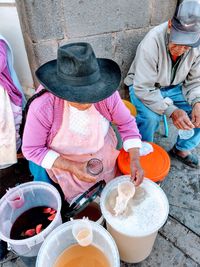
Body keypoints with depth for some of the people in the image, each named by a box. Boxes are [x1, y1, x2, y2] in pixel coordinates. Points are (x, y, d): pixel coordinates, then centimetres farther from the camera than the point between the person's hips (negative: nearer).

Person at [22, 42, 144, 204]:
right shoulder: (43, 106, -34)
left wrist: (135, 160, -24)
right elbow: (32, 149, -21)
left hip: (104, 153, 3)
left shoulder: (106, 93, -27)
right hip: (66, 163, -2)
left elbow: (127, 123, -12)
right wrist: (72, 167, -29)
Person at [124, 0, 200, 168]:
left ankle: (182, 149, 12)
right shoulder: (152, 42, -29)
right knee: (151, 116, -33)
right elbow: (143, 88, -29)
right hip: (145, 87, -4)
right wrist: (171, 111, -37)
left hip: (175, 87, 5)